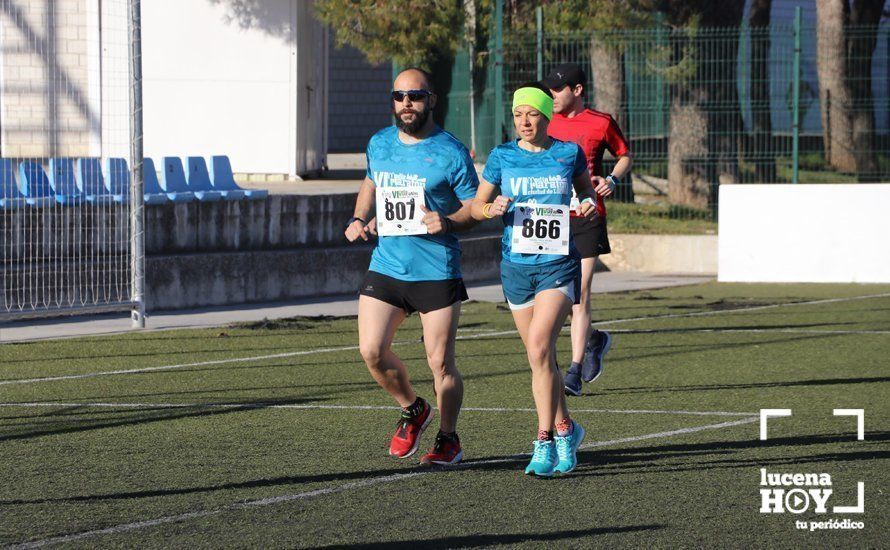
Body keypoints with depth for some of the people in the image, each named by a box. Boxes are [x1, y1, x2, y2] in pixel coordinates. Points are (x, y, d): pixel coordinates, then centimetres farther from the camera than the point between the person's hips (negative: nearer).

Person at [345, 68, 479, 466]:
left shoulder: (451, 152, -6)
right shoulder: (379, 145, 9)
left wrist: (447, 223, -22)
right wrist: (358, 220, 11)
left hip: (437, 272, -4)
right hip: (385, 265, 4)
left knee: (440, 363, -1)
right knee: (371, 351, -6)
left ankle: (448, 438, 18)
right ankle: (413, 411, 20)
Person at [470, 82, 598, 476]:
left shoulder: (569, 153, 1)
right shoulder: (502, 157, 3)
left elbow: (585, 188, 18)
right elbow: (475, 206, 7)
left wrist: (589, 204, -4)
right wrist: (492, 209, -15)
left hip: (559, 263, -3)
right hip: (517, 264, 3)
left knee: (539, 348, -20)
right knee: (541, 357, 10)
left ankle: (545, 443, -18)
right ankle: (565, 428, 31)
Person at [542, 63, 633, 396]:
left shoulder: (601, 123, -1)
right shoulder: (547, 123, 9)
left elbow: (626, 157, 12)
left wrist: (612, 180, -7)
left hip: (586, 218, -4)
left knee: (579, 296, -8)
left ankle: (575, 374, -4)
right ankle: (594, 340, 30)